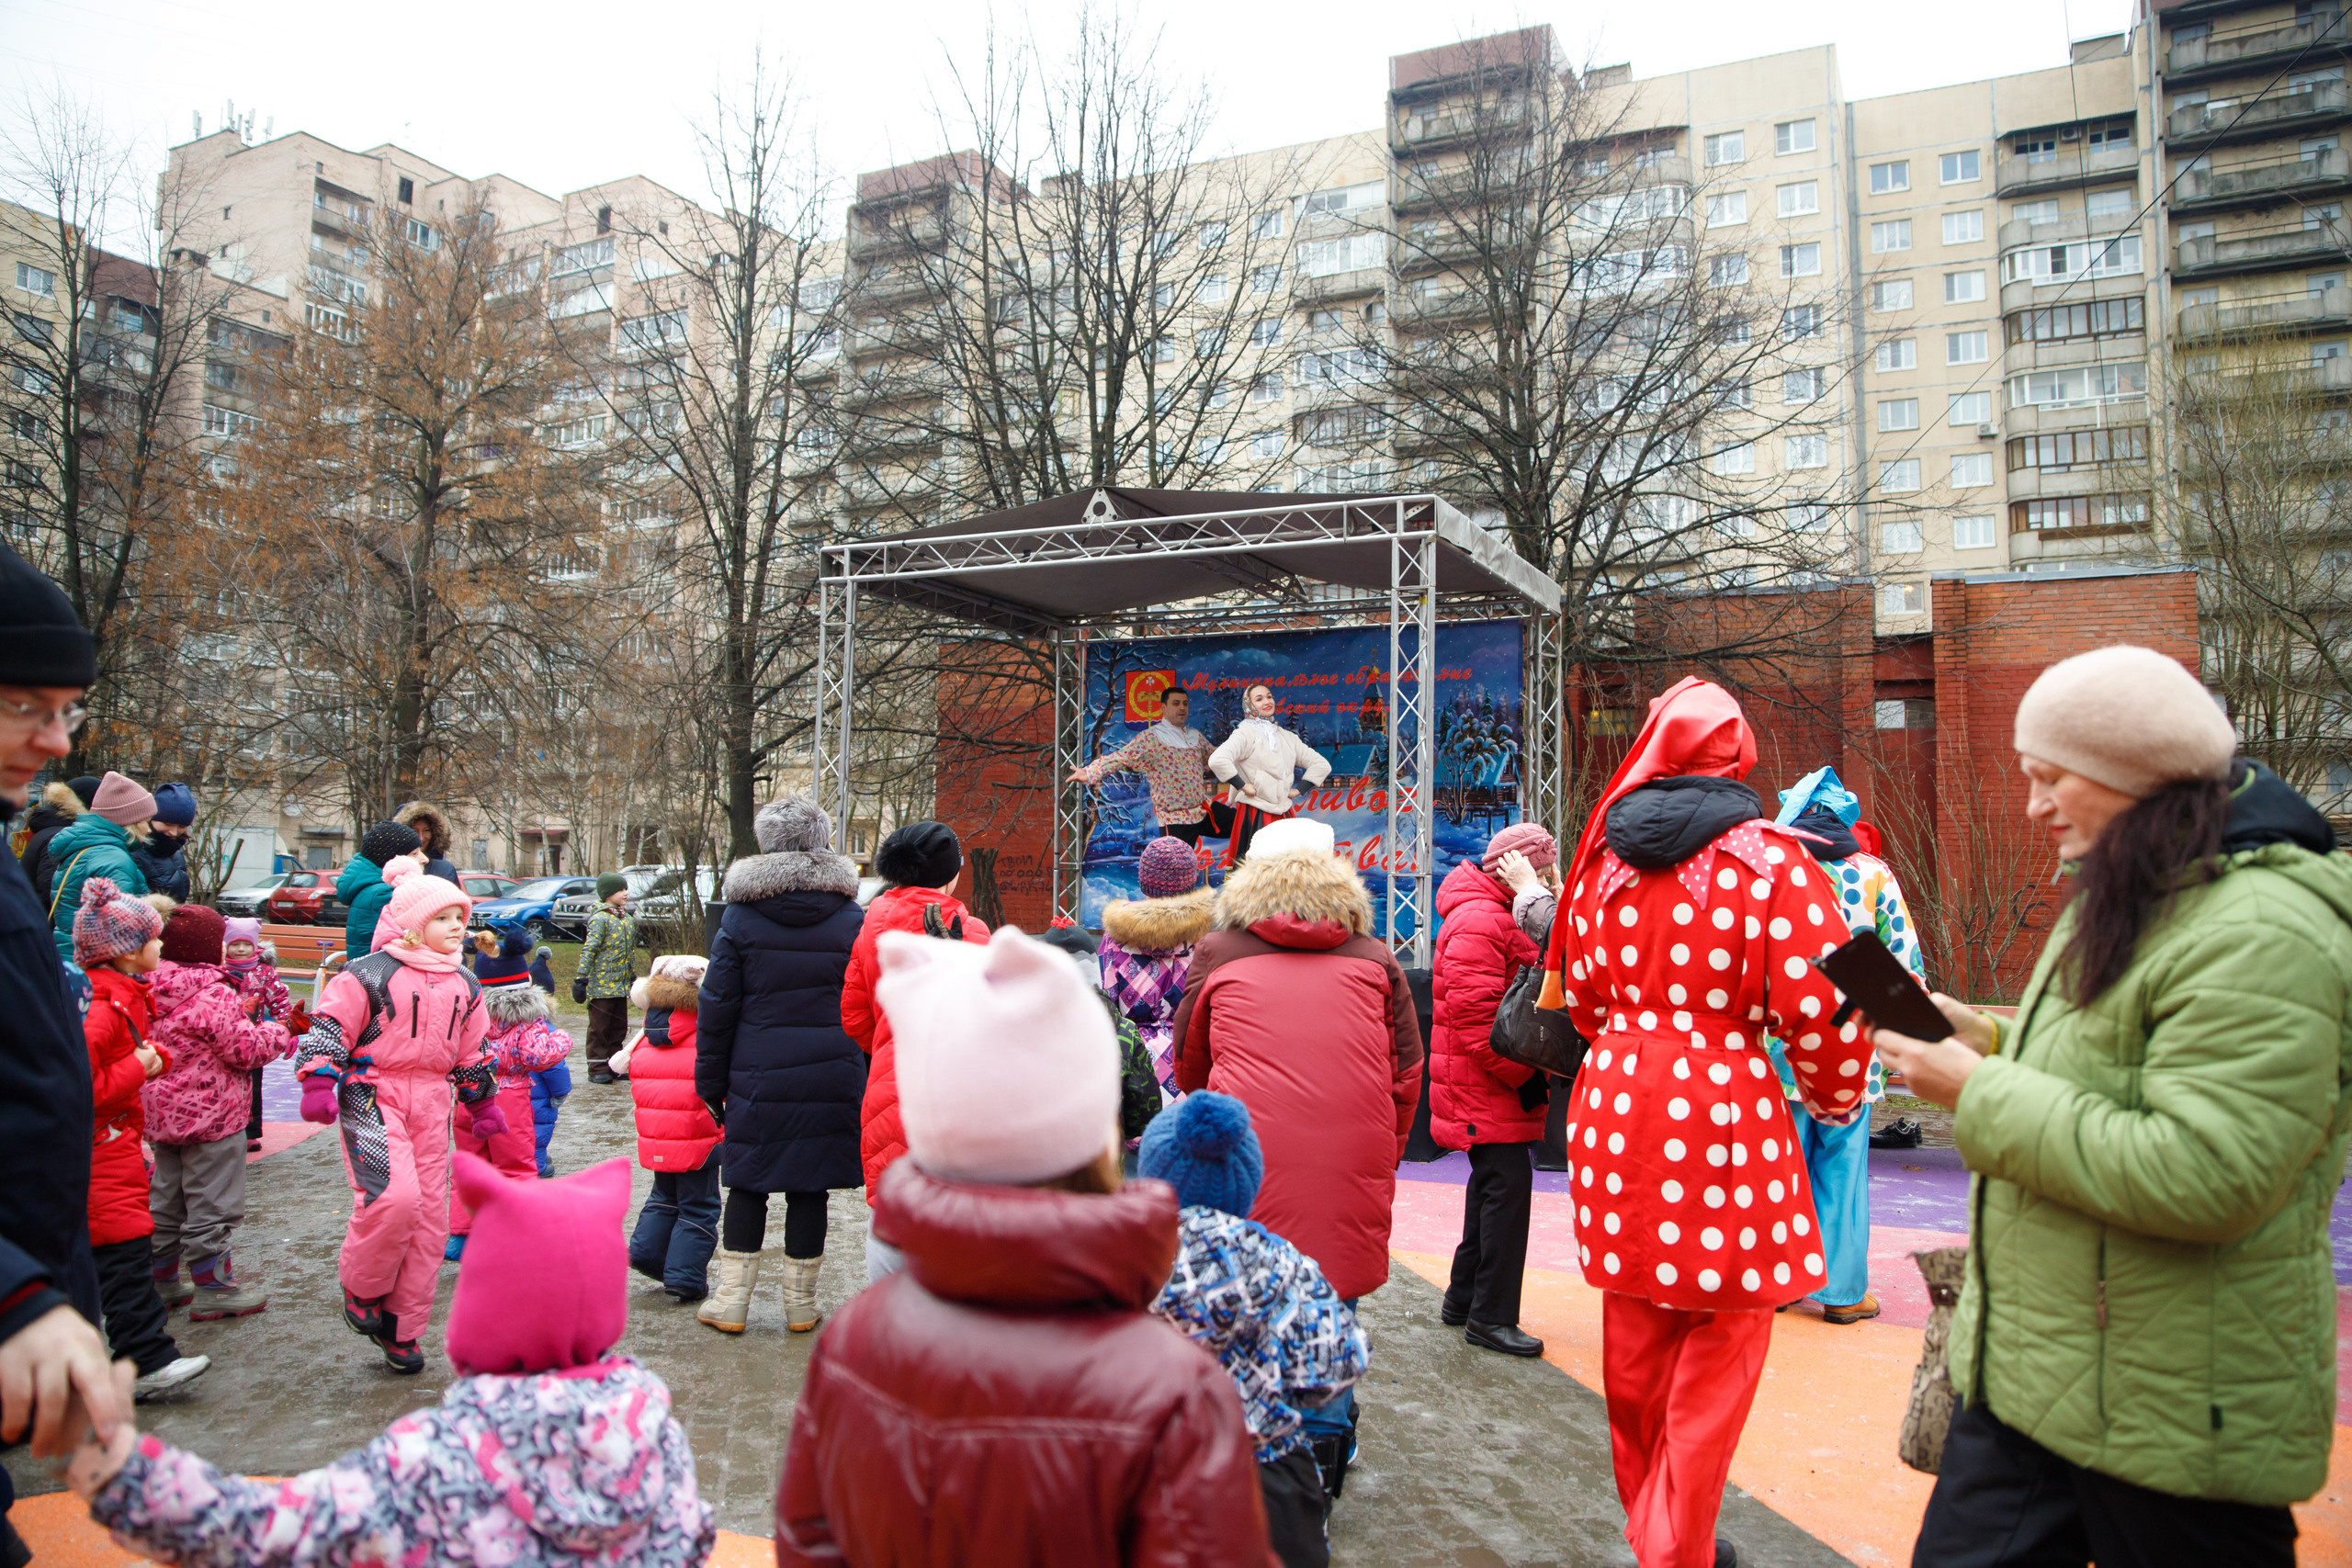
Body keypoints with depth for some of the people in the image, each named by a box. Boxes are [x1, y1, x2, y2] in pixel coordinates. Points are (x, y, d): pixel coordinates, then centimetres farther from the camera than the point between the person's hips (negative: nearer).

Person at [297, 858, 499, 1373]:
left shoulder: (463, 985, 13)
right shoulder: (370, 974, -6)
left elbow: (472, 1053, 22)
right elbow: (328, 1028, -6)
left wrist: (483, 1105, 24)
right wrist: (318, 1085, -15)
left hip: (431, 1105, 6)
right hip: (372, 1097, -6)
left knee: (429, 1216, 4)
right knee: (395, 1194, -25)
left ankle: (401, 1329, 18)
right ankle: (360, 1288, 4)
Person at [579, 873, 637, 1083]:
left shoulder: (628, 920, 13)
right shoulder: (600, 919, -11)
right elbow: (588, 950, -16)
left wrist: (633, 977, 24)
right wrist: (581, 978, -20)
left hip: (621, 985, 7)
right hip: (601, 985, -7)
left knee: (619, 1027, 12)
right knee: (599, 1028, 1)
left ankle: (613, 1066, 21)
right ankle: (597, 1069, 7)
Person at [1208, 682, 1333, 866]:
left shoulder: (1287, 737, 16)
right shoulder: (1245, 733, -4)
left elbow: (1321, 764, 18)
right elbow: (1217, 760, -21)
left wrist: (1299, 789, 7)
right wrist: (1243, 786, -15)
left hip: (1284, 815, 6)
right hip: (1255, 816, -6)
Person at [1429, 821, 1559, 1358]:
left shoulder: (1502, 917, 18)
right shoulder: (1478, 922, -17)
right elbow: (1476, 1017, -24)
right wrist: (1526, 1074, -19)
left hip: (1501, 1087, 11)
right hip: (1487, 1089, -11)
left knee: (1493, 1187, 17)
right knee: (1508, 1188, -10)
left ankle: (1463, 1299, 29)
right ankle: (1491, 1316, -1)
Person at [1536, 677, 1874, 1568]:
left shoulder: (1603, 856, 7)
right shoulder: (1771, 860, -8)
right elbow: (1820, 1006, -12)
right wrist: (1833, 1098, 7)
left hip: (1616, 1103, 5)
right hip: (1724, 1110, -5)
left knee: (1635, 1350, 18)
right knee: (1718, 1354, 8)